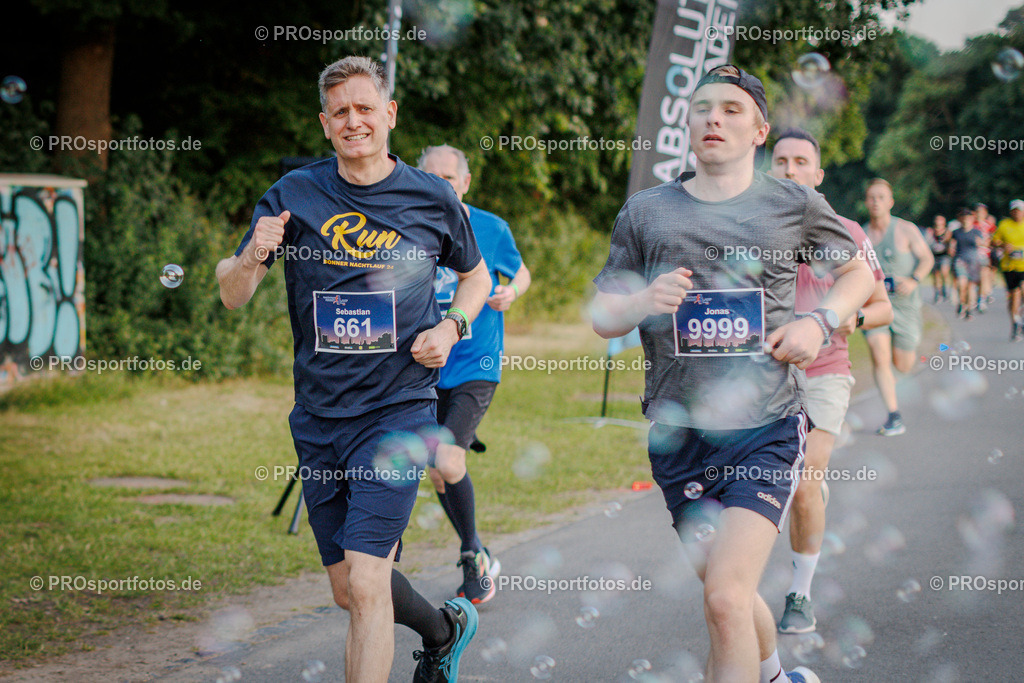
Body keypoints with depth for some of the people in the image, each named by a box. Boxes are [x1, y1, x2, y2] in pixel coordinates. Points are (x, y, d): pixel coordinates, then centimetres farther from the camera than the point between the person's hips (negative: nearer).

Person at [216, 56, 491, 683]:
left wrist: (451, 328, -2)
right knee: (348, 589, 14)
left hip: (398, 411, -3)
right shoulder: (293, 196, 0)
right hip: (318, 417, 3)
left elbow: (476, 276, 18)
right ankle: (445, 630, 43)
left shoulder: (433, 200, 0)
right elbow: (232, 298, 0)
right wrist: (252, 258, -22)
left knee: (365, 584, -16)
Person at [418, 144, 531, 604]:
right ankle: (479, 561, 30)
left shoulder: (491, 229, -3)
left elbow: (521, 274, 14)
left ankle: (471, 554, 5)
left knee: (448, 464, -19)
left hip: (476, 365, -3)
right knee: (437, 474, 8)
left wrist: (510, 294, -8)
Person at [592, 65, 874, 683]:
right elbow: (603, 317, 11)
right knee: (730, 592, 14)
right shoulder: (645, 212, 8)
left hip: (768, 428, -3)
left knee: (726, 598, -18)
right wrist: (643, 302, -12)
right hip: (679, 430, 3)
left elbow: (859, 271, 20)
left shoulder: (795, 205, 5)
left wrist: (821, 322, 0)